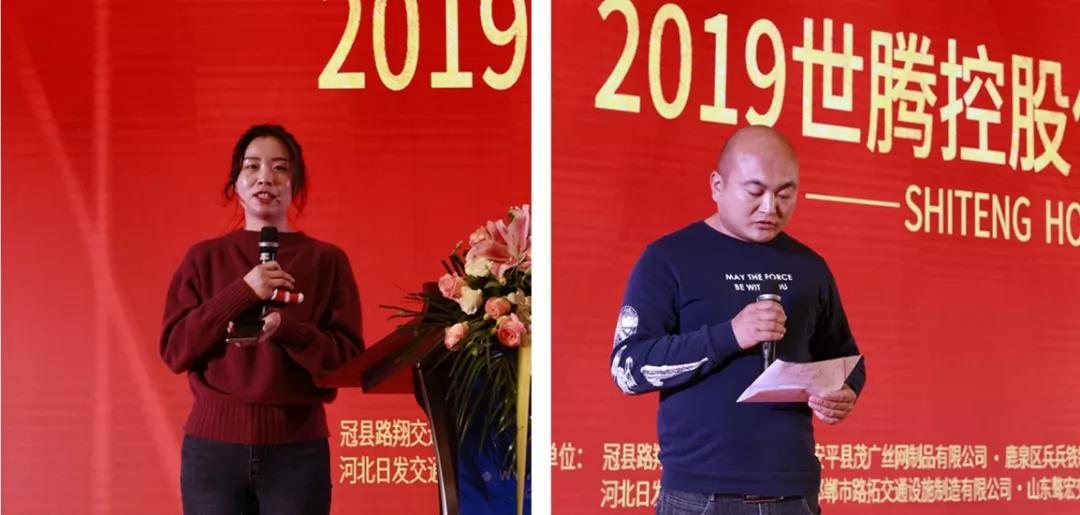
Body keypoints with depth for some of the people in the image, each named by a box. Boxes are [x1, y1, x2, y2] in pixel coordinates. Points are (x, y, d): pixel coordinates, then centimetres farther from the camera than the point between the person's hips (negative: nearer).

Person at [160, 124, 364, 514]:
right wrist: (242, 293, -11)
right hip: (214, 445, 1)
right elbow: (175, 350, 0)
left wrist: (285, 328, -18)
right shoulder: (204, 258, 8)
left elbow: (350, 358, 0)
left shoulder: (327, 261, 5)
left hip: (297, 448, 0)